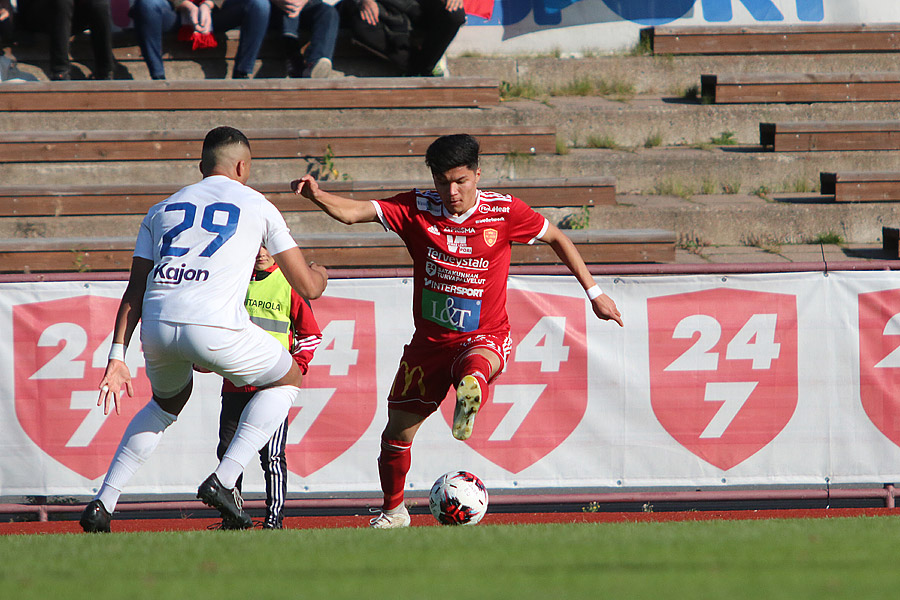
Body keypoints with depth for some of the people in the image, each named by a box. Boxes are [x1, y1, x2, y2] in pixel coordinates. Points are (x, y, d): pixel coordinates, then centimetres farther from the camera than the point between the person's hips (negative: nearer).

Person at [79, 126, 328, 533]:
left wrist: (117, 355, 13)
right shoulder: (257, 207, 16)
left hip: (155, 327, 5)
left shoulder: (163, 209, 25)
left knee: (168, 402, 34)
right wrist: (319, 274, 43)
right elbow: (308, 288, 19)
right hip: (213, 329, -5)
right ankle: (223, 481, 5)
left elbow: (135, 289, 17)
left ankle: (102, 504, 22)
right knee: (287, 379, 21)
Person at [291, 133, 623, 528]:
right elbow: (353, 212, -17)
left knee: (476, 366, -41)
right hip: (430, 341, 2)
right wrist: (317, 196, -38)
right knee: (397, 431, 4)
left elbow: (556, 238, 9)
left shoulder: (503, 211, -7)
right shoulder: (418, 209, -6)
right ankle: (393, 510, 25)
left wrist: (593, 292, 10)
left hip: (485, 337, -2)